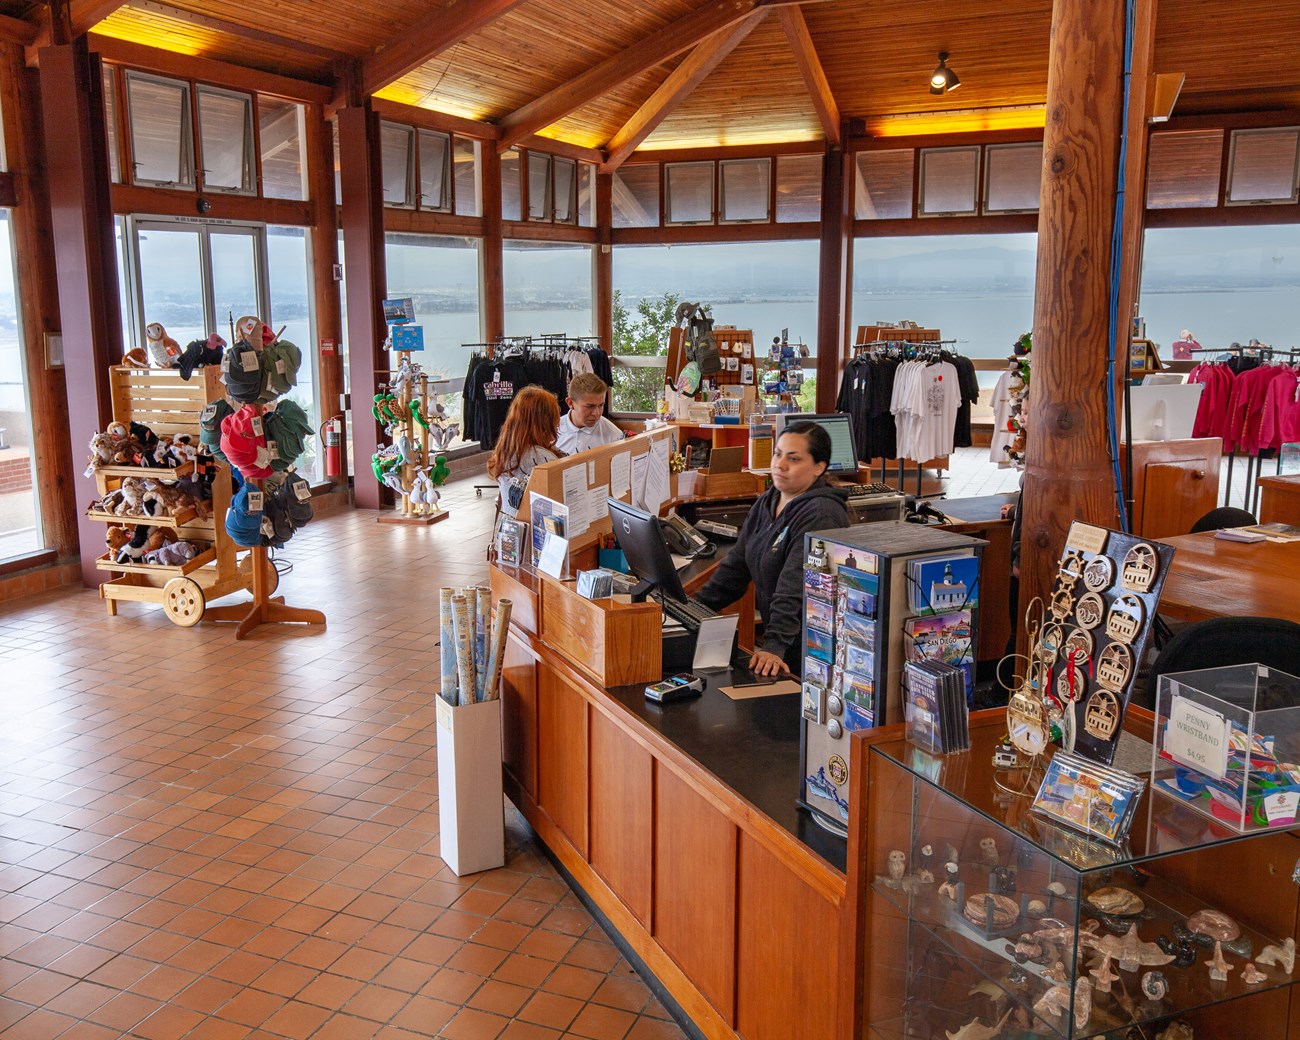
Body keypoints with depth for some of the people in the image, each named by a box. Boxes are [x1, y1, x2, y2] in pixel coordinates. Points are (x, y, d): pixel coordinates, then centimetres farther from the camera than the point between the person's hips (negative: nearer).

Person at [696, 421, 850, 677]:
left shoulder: (820, 516, -21)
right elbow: (736, 565, 11)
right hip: (780, 638, 8)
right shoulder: (767, 503, 7)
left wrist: (773, 646, -36)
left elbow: (793, 591, -30)